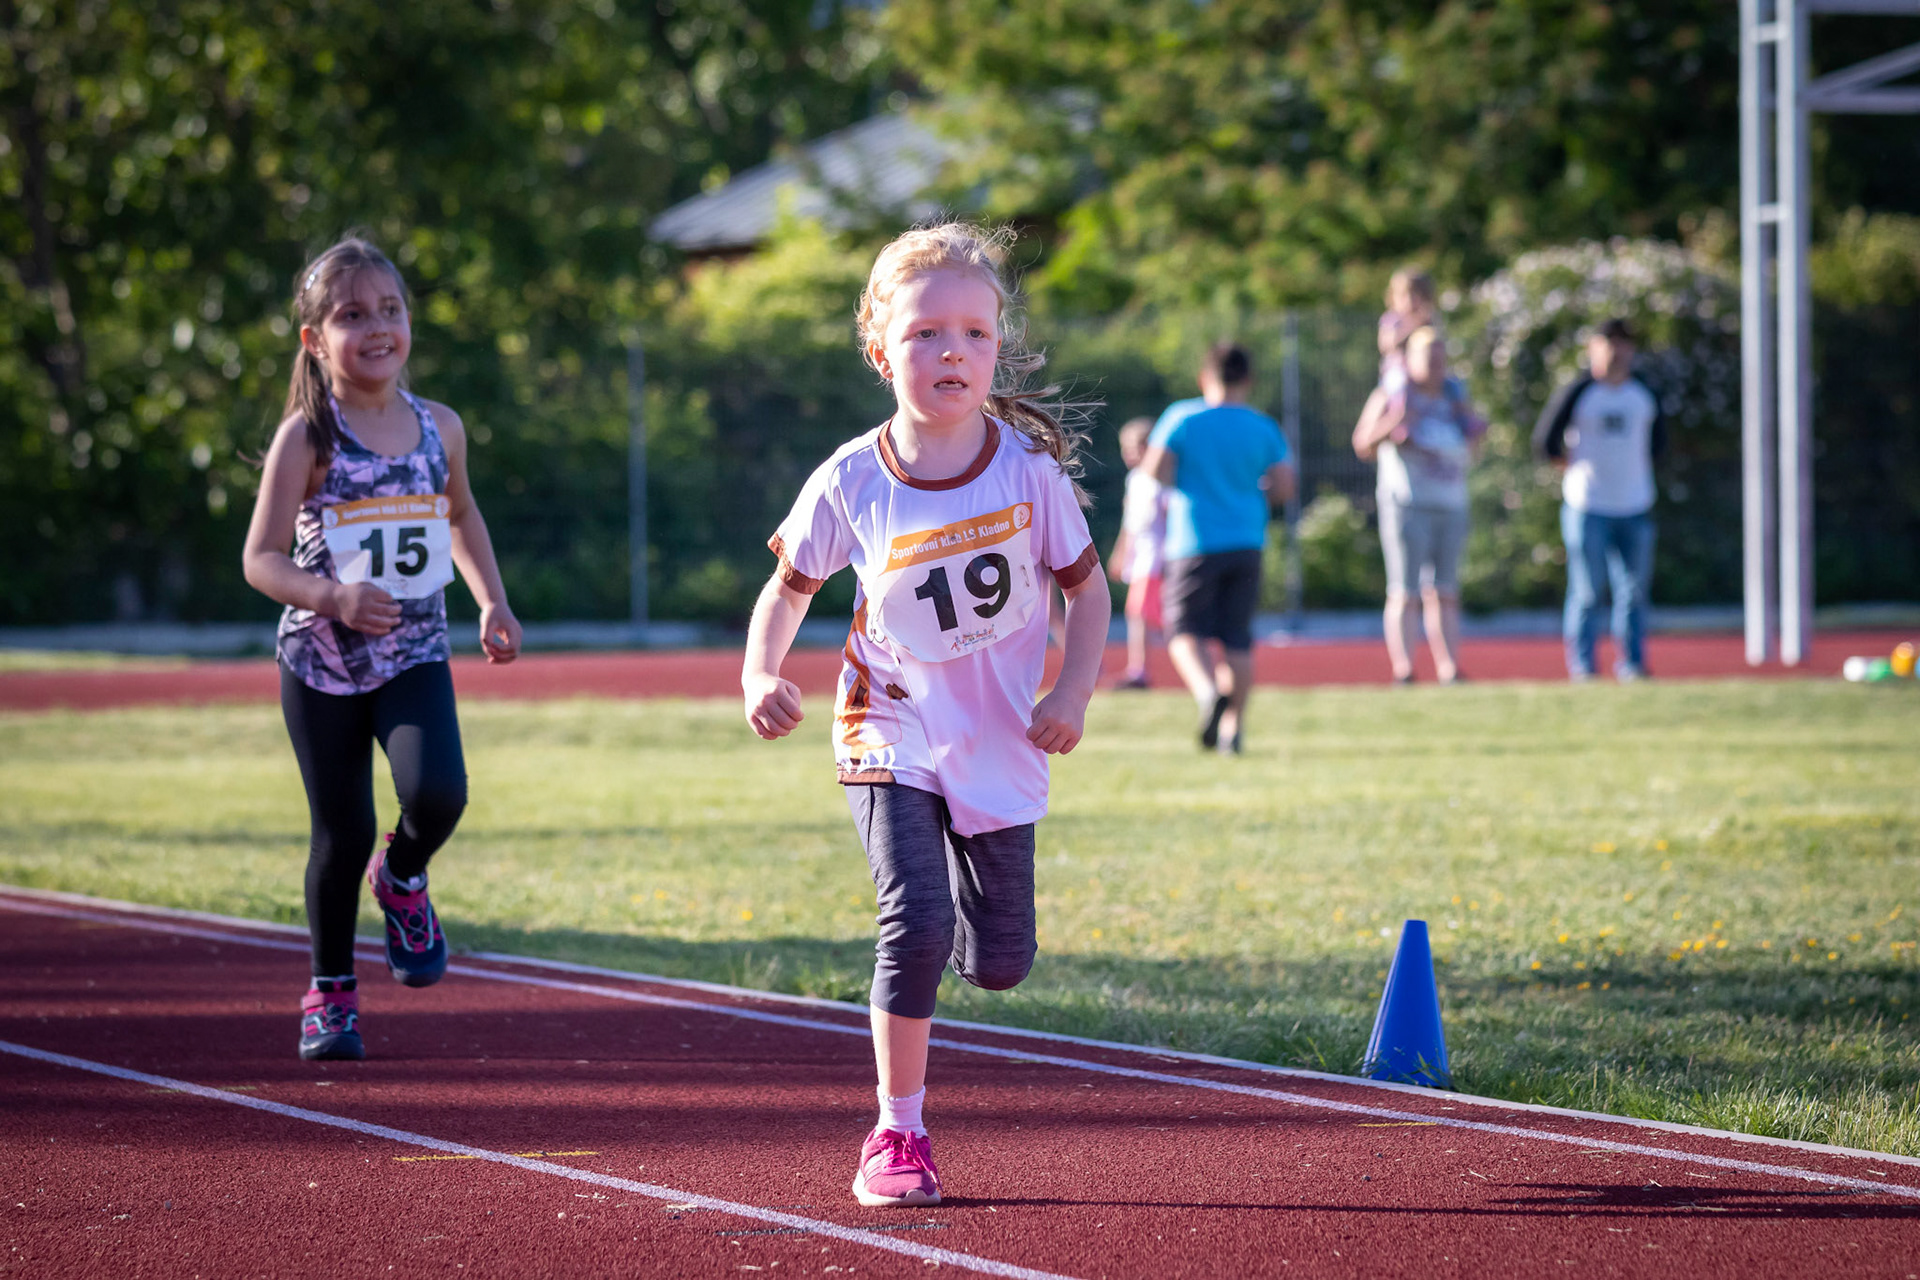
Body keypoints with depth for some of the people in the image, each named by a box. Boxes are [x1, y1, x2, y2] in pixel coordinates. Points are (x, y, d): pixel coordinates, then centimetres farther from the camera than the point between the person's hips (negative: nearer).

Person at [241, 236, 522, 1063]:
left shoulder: (439, 428, 3)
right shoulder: (307, 437, -10)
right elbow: (261, 559, -12)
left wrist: (492, 600, 10)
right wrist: (334, 598, -29)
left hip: (415, 657, 2)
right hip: (323, 661, -2)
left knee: (437, 794, -22)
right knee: (342, 833, 2)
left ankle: (403, 879, 13)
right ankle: (330, 991, 25)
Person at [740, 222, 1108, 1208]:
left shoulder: (1028, 470, -12)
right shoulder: (852, 483, -13)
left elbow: (1086, 585, 2)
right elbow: (790, 586, 3)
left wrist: (1075, 692, -12)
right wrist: (761, 675, -14)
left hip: (1000, 746, 2)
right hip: (892, 737, -2)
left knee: (997, 963, 6)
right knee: (917, 925, -21)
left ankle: (962, 872, 44)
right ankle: (897, 1135, -6)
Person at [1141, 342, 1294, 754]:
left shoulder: (1182, 418, -3)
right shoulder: (1264, 427, 4)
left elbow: (1155, 467, -10)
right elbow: (1284, 485, -2)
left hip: (1194, 545, -3)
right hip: (1246, 543, 3)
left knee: (1185, 631, -1)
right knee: (1237, 639, 8)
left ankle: (1208, 691, -29)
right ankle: (1232, 728, 6)